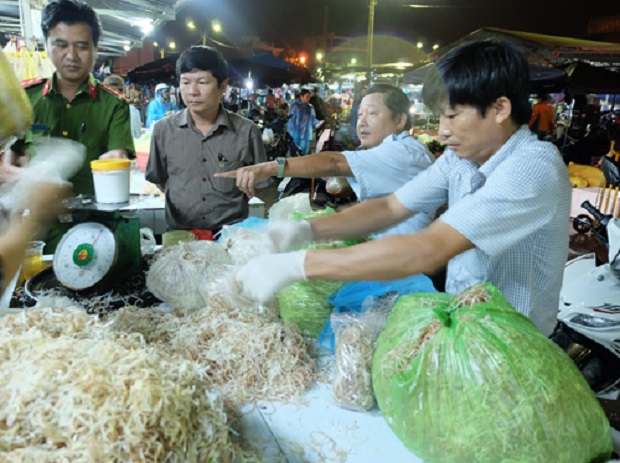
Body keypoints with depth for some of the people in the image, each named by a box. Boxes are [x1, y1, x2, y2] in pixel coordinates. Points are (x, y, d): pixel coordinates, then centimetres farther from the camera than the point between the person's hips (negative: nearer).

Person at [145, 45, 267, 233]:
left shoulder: (246, 131, 1)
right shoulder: (163, 129, 4)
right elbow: (158, 181, 15)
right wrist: (184, 201, 6)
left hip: (232, 232, 0)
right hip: (179, 232, 1)